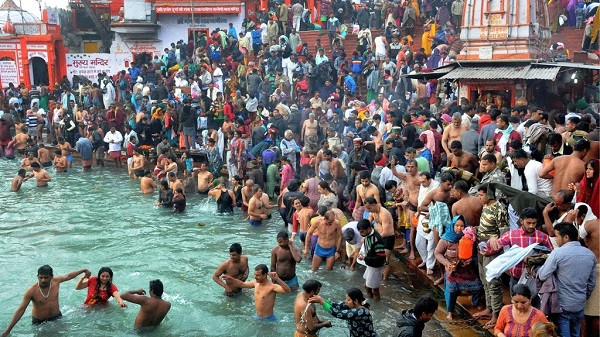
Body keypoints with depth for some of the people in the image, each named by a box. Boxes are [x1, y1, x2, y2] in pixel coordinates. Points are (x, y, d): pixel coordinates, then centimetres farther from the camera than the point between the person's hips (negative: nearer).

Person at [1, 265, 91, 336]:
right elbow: (21, 310, -21)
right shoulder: (31, 291, -24)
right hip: (39, 322, -3)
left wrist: (83, 270, 18)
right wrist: (8, 330, -22)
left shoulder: (56, 281, -14)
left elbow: (68, 276, 7)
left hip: (57, 317, 3)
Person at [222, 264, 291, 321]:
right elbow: (242, 284, 15)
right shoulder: (256, 283, -3)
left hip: (268, 319, -7)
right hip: (257, 317, 7)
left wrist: (277, 279, -53)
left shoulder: (272, 286, -26)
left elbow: (287, 290, -41)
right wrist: (231, 279, 4)